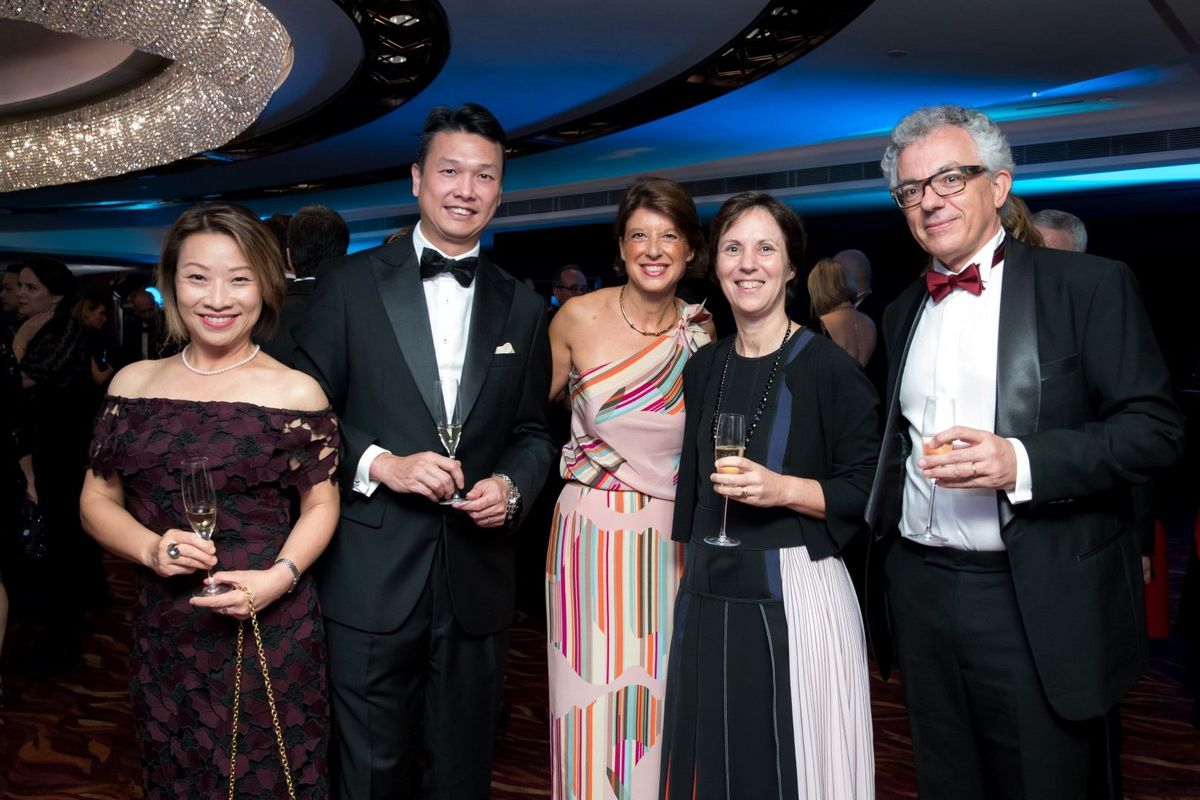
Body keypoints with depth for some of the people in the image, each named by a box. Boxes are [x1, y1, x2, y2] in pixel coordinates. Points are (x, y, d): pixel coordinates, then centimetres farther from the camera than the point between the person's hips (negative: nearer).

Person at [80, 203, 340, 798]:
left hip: (270, 634, -3)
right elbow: (97, 500, 8)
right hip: (162, 637, 3)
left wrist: (279, 578, -18)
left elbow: (320, 505, -1)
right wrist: (151, 548, -12)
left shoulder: (295, 392, -6)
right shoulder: (133, 384, 3)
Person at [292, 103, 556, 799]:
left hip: (477, 583, 3)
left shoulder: (523, 308, 8)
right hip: (370, 580, -2)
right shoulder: (351, 284, -1)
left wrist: (512, 485, -9)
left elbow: (533, 432, 11)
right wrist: (380, 463, -16)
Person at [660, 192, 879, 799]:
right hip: (708, 595, 5)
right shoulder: (703, 368, 9)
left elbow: (865, 492, -8)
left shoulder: (829, 367, -8)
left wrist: (783, 489, -22)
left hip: (794, 594, -5)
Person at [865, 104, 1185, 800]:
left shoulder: (1092, 286, -5)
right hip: (919, 592, 5)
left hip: (1038, 605, -5)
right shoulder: (904, 312, 12)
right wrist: (881, 536, 12)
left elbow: (1157, 428, -11)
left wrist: (1021, 461, -24)